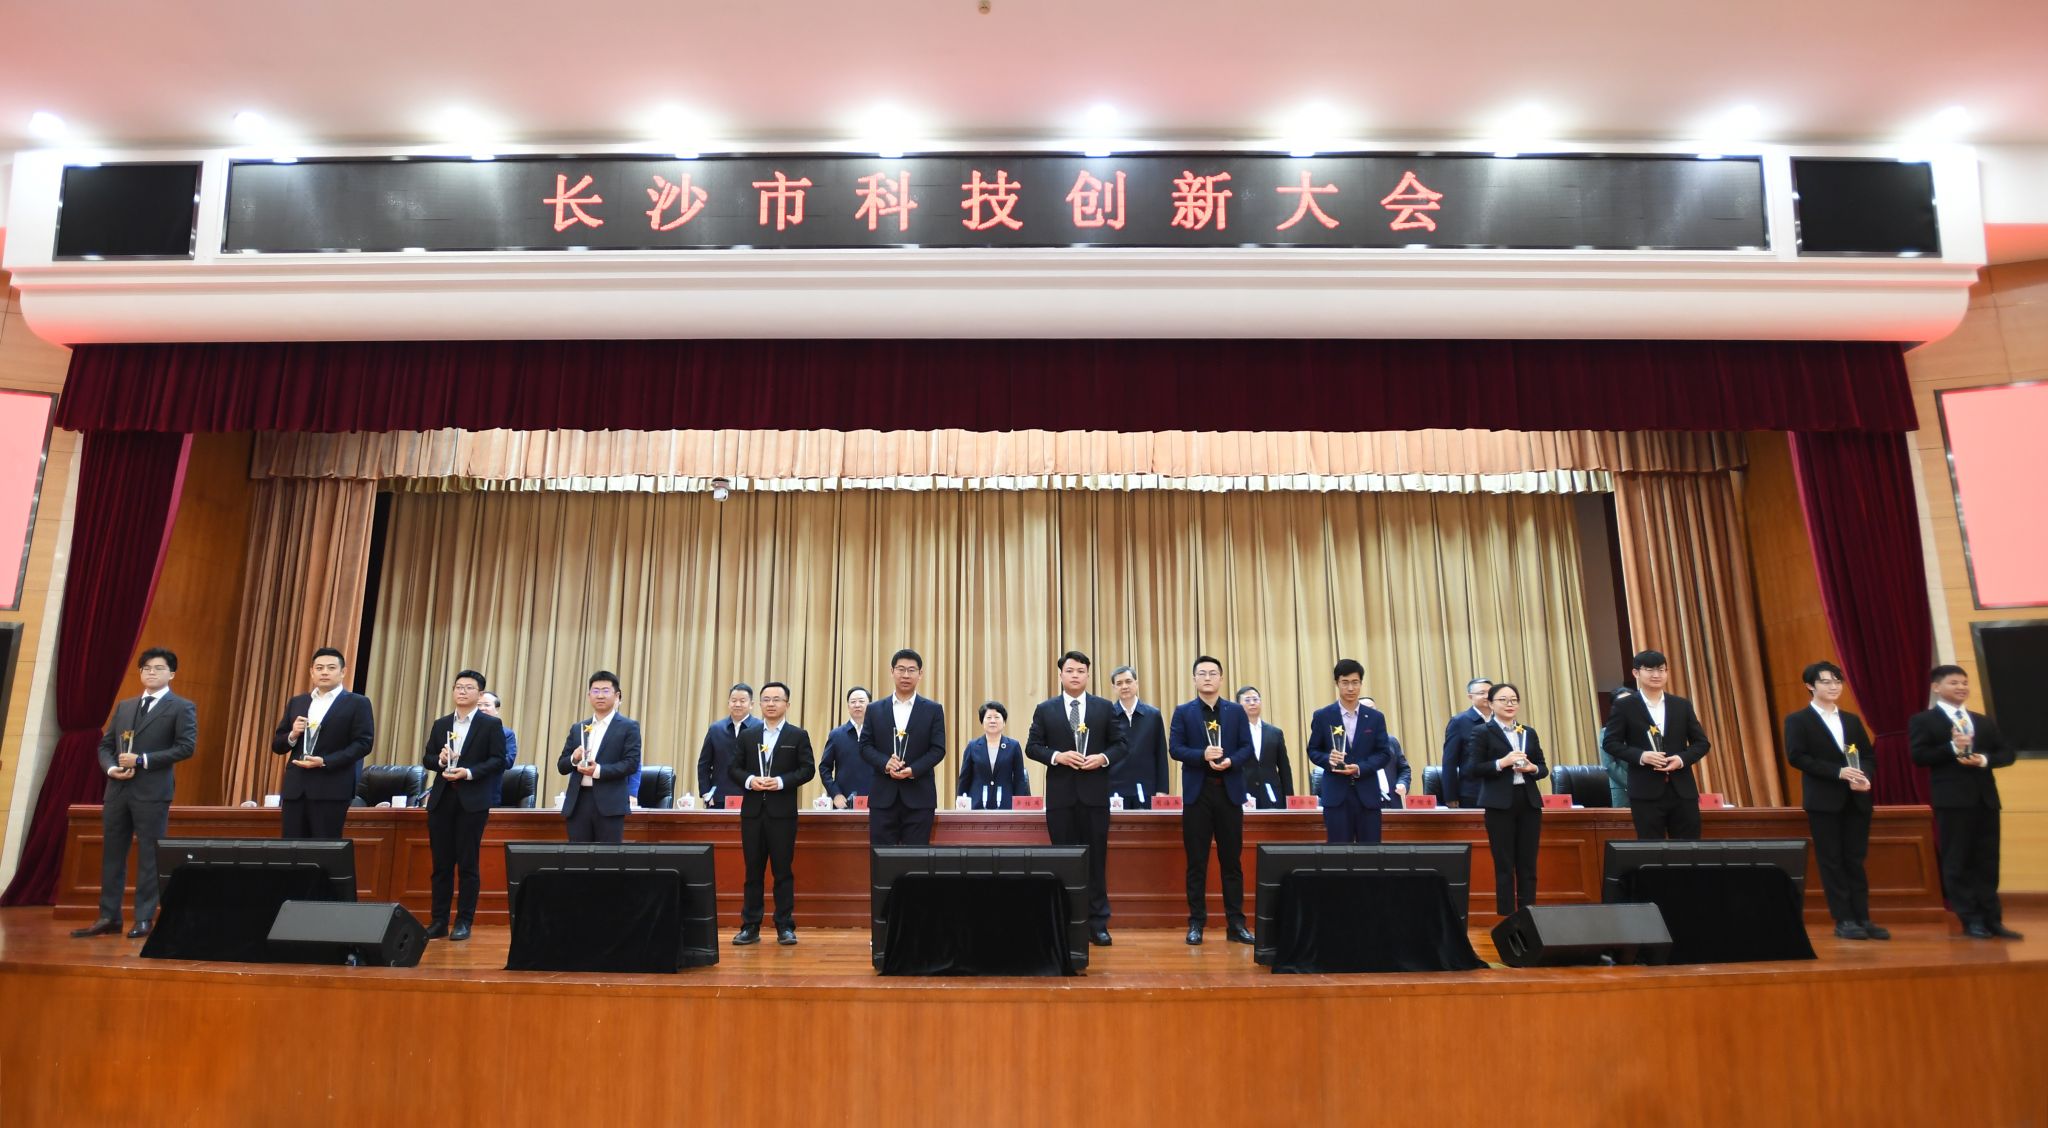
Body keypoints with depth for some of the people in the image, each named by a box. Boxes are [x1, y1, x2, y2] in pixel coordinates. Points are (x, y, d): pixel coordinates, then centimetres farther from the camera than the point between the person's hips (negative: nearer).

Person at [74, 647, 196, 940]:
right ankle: (109, 917, 19)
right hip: (117, 789, 6)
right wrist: (110, 768, -3)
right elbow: (105, 744, 17)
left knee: (149, 856, -1)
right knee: (111, 854, 10)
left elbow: (186, 746, -11)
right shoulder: (124, 706, 17)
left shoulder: (182, 707, -2)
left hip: (152, 792, -6)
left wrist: (142, 760, -15)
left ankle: (144, 920, 6)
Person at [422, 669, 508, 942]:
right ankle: (438, 921, 15)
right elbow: (427, 758, 12)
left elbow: (498, 761, -6)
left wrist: (469, 772, -18)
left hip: (473, 801, -4)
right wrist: (440, 759, -9)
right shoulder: (440, 724, 14)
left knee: (468, 864, 0)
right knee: (441, 863, 8)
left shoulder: (491, 724, 0)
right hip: (441, 799, 4)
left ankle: (464, 922, 7)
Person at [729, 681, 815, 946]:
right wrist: (749, 780, -11)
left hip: (782, 812, -2)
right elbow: (733, 768, 8)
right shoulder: (747, 735, 11)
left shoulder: (798, 735, 2)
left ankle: (785, 927, 8)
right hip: (752, 811, 3)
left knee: (783, 870, 1)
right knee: (753, 870, 7)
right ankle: (750, 927, 14)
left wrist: (781, 781, -16)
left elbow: (808, 769, -3)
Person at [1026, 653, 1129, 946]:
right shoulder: (1045, 709, 5)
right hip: (1060, 794, 0)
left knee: (1096, 859, 3)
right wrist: (1057, 756, -14)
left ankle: (1097, 923, 11)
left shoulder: (1106, 707, 6)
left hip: (1094, 792, 0)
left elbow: (1120, 744, 6)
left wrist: (1103, 758, -12)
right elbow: (1032, 746, 3)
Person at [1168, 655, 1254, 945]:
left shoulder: (1236, 711, 8)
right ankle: (1196, 922, 11)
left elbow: (1248, 748, 3)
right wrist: (1202, 755, -20)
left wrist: (1230, 761, -17)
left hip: (1229, 791, 1)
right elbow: (1175, 749, -4)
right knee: (1197, 861, 3)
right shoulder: (1183, 712, 4)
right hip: (1197, 792, -1)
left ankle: (1236, 923, 13)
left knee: (1232, 859, 6)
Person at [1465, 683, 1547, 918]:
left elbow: (1543, 768, 15)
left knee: (1528, 865, 7)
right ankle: (1506, 917, 6)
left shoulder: (1529, 732, 13)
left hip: (1529, 803, 5)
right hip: (1500, 805, -5)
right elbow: (1472, 770, -10)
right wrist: (1502, 762, -21)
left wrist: (1531, 768, -7)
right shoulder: (1482, 732, -3)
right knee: (1504, 865, 1)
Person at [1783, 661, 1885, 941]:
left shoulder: (1853, 720, 17)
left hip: (1856, 799, 5)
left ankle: (1863, 918, 12)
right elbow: (1796, 757, -11)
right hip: (1824, 800, -4)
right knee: (1832, 862, 0)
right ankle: (1844, 921, 4)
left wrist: (1865, 776, -9)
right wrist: (1838, 772, -19)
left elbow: (1869, 755, 12)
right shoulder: (1797, 720, -1)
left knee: (1855, 861, 7)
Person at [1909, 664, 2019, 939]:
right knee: (1958, 862, 0)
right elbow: (1918, 756, -10)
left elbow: (2006, 753, 12)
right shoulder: (1922, 720, 0)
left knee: (1987, 861, 8)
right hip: (1952, 798, -5)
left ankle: (1992, 918, 14)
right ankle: (1972, 920, 5)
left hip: (1985, 797, 5)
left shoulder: (1985, 721, 18)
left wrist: (1985, 759, -7)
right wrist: (1952, 748, -22)